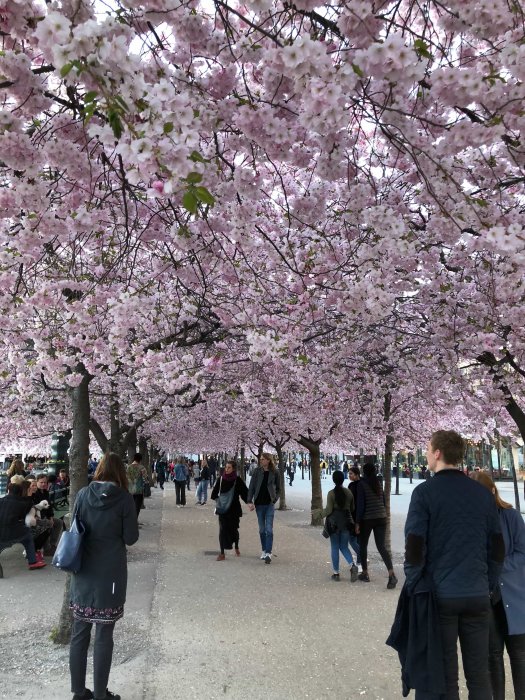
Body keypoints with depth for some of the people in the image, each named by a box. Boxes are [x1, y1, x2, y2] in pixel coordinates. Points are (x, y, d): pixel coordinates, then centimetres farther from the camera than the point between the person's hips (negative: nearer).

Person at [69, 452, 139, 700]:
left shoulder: (82, 494, -4)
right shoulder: (124, 498, -13)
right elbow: (131, 538, -9)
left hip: (82, 573, 4)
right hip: (110, 574, -4)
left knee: (79, 633, 15)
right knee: (103, 636, 8)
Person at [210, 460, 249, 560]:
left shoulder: (238, 480, -7)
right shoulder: (221, 479, 0)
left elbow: (245, 492, -8)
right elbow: (214, 493, 10)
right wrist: (217, 499, -5)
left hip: (234, 509, -1)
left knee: (234, 529, 9)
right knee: (223, 529, -3)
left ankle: (236, 548, 36)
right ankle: (222, 553, 3)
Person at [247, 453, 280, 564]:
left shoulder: (274, 473, -3)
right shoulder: (257, 471, -2)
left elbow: (278, 489, 8)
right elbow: (251, 487, -3)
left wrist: (275, 500, -5)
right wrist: (250, 501, -11)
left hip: (270, 504, -2)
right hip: (259, 504, 2)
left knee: (269, 529, -5)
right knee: (262, 529, 11)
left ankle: (268, 553, -3)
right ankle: (264, 550, 25)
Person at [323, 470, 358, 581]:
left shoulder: (331, 493, -11)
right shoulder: (349, 492, 1)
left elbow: (329, 509, -13)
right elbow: (353, 508, 7)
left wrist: (323, 514, 6)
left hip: (334, 522, -3)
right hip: (346, 521, 3)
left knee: (335, 548, 8)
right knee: (344, 546, 14)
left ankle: (336, 573, 12)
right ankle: (352, 565, -9)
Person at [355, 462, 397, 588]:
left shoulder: (361, 484, -10)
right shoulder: (378, 483, 7)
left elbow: (360, 504, -13)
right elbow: (383, 501, 13)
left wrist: (357, 522, -9)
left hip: (367, 518, -4)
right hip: (381, 518, 5)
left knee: (363, 545, 14)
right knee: (381, 546, 3)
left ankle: (365, 573, 21)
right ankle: (391, 574, -14)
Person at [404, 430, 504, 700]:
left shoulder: (425, 491, -11)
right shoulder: (483, 493, 3)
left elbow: (414, 547, -13)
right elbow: (497, 548, 8)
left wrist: (412, 587, -1)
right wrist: (489, 585, 17)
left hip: (440, 594, -4)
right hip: (478, 595, 4)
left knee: (445, 675, 8)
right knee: (479, 674, 14)